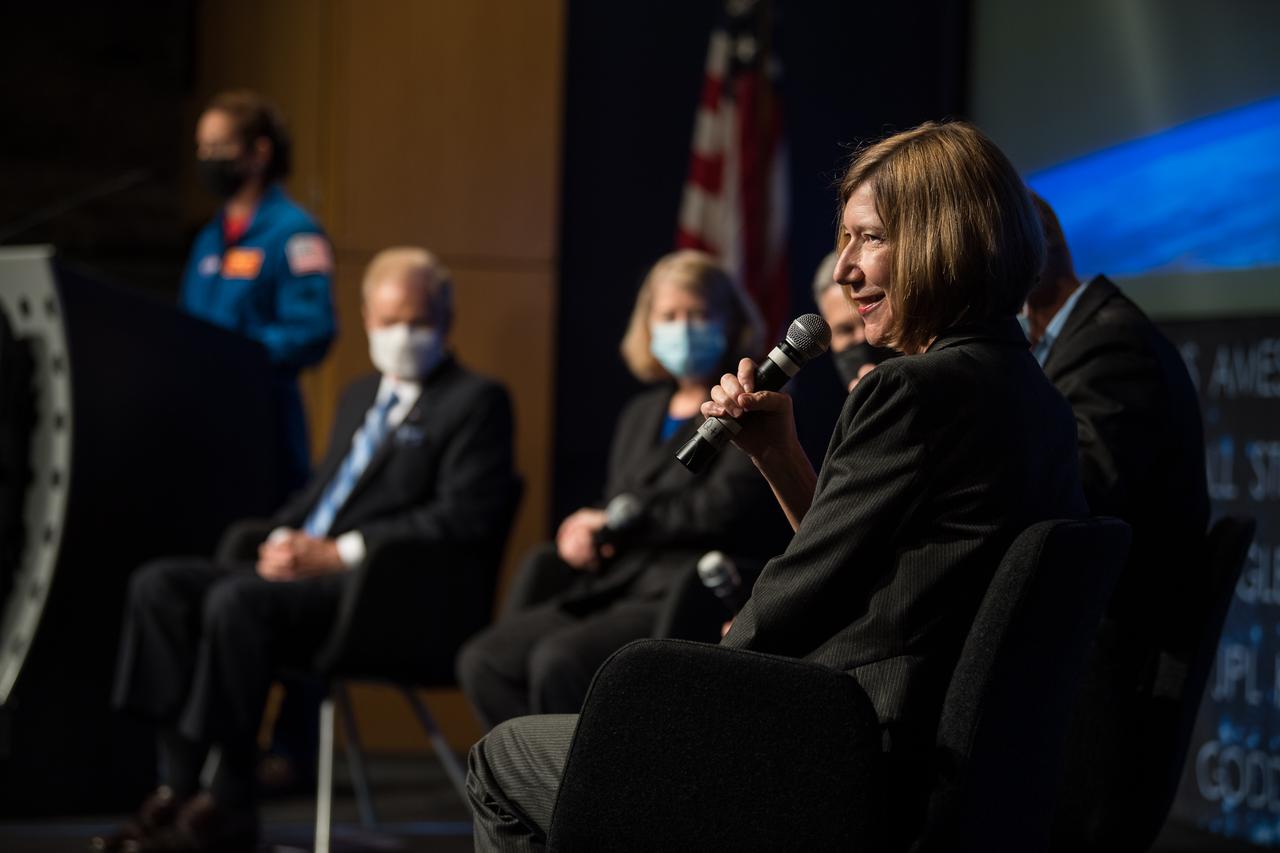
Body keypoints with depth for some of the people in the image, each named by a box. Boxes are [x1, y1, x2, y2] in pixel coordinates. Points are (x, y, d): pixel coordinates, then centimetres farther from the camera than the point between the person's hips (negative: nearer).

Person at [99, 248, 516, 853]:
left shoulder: (476, 401, -1)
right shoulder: (360, 396, 26)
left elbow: (466, 517, -13)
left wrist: (339, 552, -16)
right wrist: (286, 539, 4)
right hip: (307, 569, 9)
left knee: (236, 600, -32)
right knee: (158, 585, -11)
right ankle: (176, 791, -17)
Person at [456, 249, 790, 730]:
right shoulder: (643, 414, 25)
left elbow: (727, 506, -13)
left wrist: (618, 522, -4)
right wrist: (581, 536, -2)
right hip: (617, 587, 8)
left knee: (560, 661, -32)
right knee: (483, 661, -15)